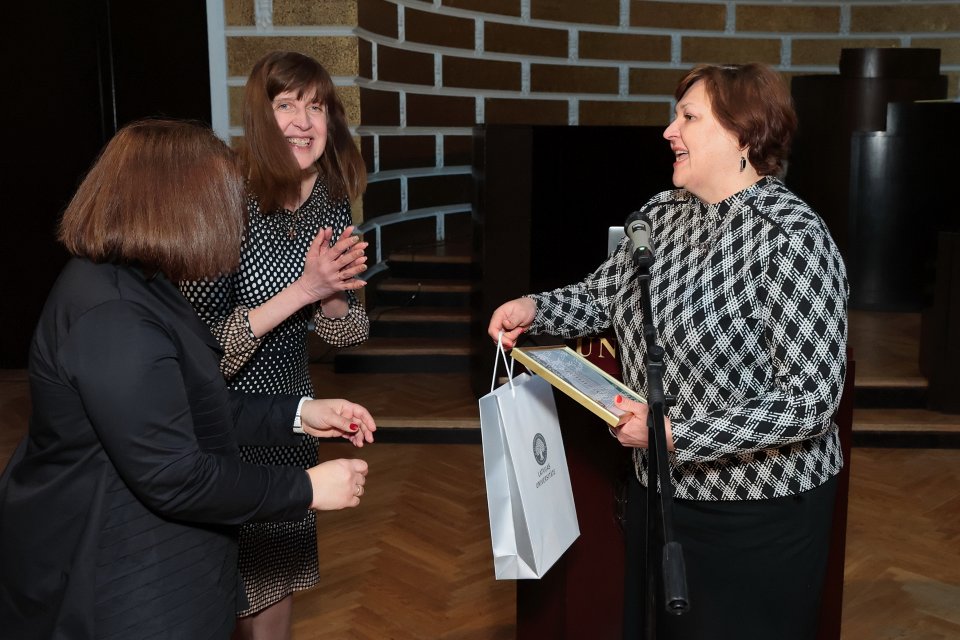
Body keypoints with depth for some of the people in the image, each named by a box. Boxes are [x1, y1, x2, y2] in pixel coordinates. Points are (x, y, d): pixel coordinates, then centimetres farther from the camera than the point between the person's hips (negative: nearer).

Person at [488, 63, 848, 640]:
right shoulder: (662, 212, 2)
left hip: (758, 510, -7)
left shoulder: (793, 238, -21)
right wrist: (535, 309, -7)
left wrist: (676, 433, -27)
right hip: (658, 487, 7)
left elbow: (811, 401, -24)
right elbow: (602, 297, 13)